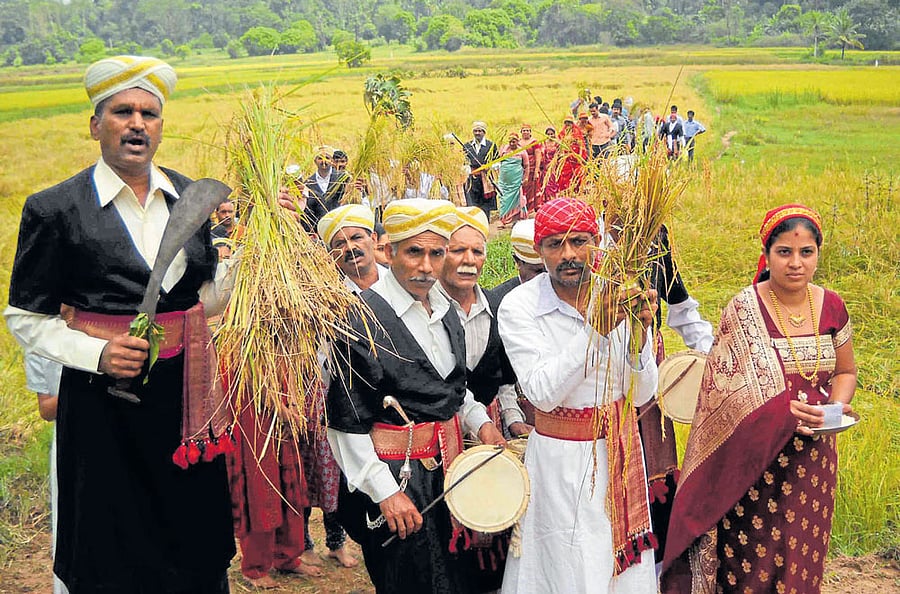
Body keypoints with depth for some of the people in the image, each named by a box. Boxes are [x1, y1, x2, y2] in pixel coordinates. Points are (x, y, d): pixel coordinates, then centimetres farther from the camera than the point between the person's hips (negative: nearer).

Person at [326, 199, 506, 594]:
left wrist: (479, 420, 5)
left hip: (450, 468, 7)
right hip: (397, 477, -7)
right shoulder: (363, 317, -16)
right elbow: (345, 422, -16)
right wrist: (385, 491, -18)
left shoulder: (446, 312, 8)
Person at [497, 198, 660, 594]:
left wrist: (639, 334, -21)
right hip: (562, 461, -3)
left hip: (621, 452, 4)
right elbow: (542, 393, -22)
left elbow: (640, 395, -4)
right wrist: (595, 328, -30)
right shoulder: (519, 306, -13)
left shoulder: (620, 299, -5)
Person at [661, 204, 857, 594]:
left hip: (813, 455, 4)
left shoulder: (832, 307, 2)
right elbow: (724, 387, -13)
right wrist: (784, 409, -26)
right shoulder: (744, 310, -12)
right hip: (754, 459, -4)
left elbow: (845, 371, 15)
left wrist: (836, 407, -5)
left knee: (801, 559, 14)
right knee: (752, 561, 2)